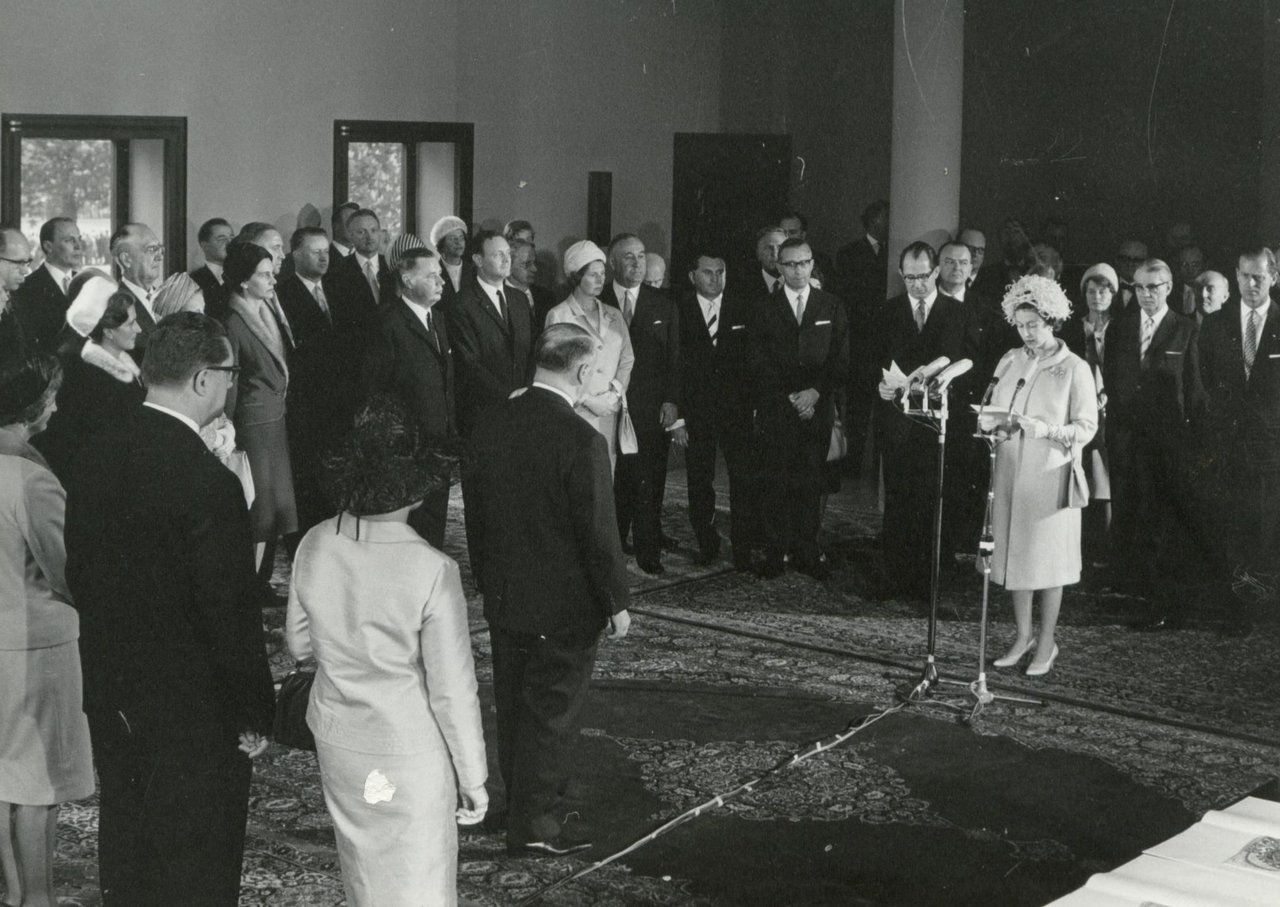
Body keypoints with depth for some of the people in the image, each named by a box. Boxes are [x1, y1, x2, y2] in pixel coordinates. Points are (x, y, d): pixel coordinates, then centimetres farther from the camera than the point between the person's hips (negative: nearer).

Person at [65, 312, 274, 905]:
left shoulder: (95, 458, -2)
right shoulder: (209, 484, -24)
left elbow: (78, 575, 8)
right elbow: (231, 616, -20)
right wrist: (255, 717, -8)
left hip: (110, 696, 7)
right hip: (193, 712, -7)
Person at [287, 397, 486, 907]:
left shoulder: (314, 547, -12)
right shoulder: (432, 572, -26)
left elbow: (299, 644, 4)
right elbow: (452, 691, -18)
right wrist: (472, 777, -6)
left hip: (336, 740, 5)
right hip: (407, 750, -5)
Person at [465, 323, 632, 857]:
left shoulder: (491, 425, -2)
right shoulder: (581, 442, -23)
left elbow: (477, 509, 7)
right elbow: (599, 532, -19)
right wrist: (617, 602, -6)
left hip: (502, 598, 7)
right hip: (564, 606, -7)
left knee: (514, 707, 19)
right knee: (552, 713, 6)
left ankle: (520, 803, 35)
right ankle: (534, 826, 15)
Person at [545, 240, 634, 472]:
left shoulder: (614, 316, 15)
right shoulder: (558, 316, 0)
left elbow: (627, 360, 14)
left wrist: (615, 393, -3)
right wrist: (587, 400, -10)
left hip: (608, 413, 4)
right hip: (574, 412, -4)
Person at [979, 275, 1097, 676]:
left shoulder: (1074, 369, -5)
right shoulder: (1010, 361, 9)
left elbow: (1086, 427, -7)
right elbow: (992, 412, 13)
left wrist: (1047, 430, -22)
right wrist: (994, 424, -10)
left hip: (1050, 474, -4)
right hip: (1010, 471, 4)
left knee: (1048, 557, 1)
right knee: (1013, 552, 8)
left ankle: (1046, 642, 12)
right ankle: (1023, 636, 21)